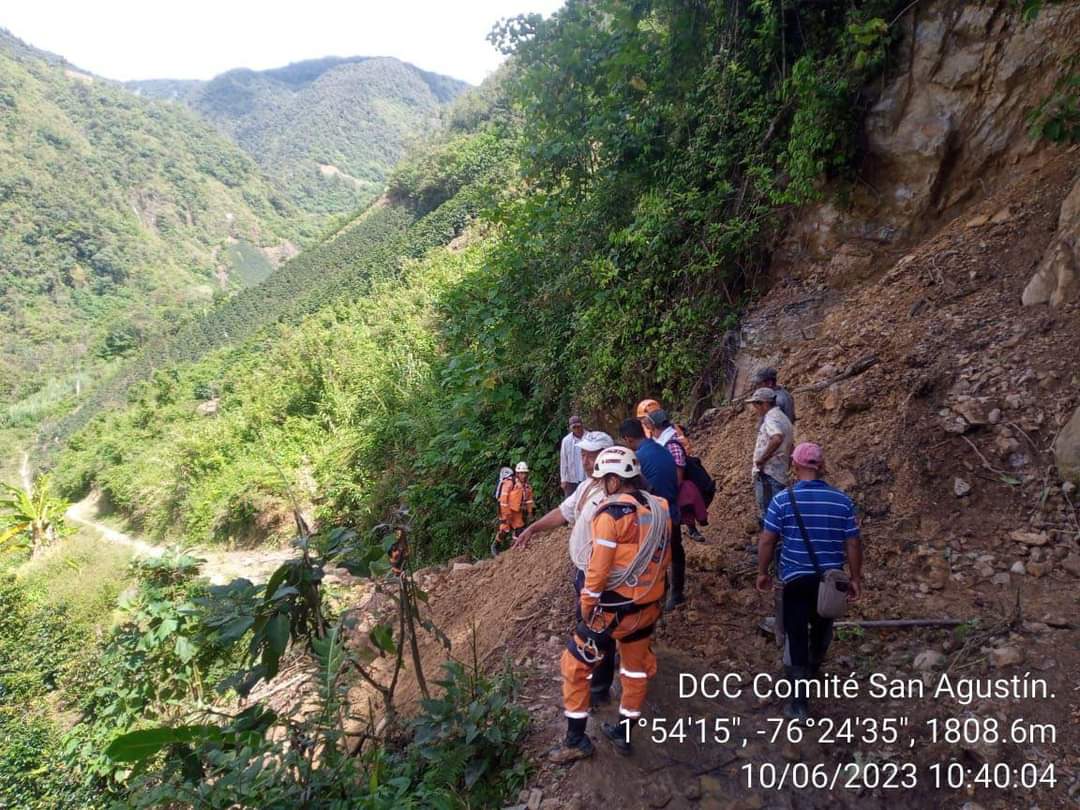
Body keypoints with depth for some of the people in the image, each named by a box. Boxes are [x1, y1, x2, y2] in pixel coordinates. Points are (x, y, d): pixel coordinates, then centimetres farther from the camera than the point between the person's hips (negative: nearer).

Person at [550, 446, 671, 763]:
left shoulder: (612, 513, -19)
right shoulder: (660, 509, 1)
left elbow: (598, 569, -18)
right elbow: (665, 559, 11)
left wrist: (586, 607, -6)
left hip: (614, 608, -7)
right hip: (649, 606, 7)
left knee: (575, 666, 9)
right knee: (637, 668, 21)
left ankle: (576, 740, 16)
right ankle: (624, 733, 35)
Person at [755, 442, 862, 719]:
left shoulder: (783, 499, -11)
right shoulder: (842, 500, -5)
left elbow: (767, 540, -8)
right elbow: (853, 544, -2)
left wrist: (762, 572, 5)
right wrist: (856, 578, 10)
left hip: (796, 579, -3)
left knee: (796, 636, 4)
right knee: (822, 627, 26)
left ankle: (800, 702, 5)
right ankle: (813, 669, 51)